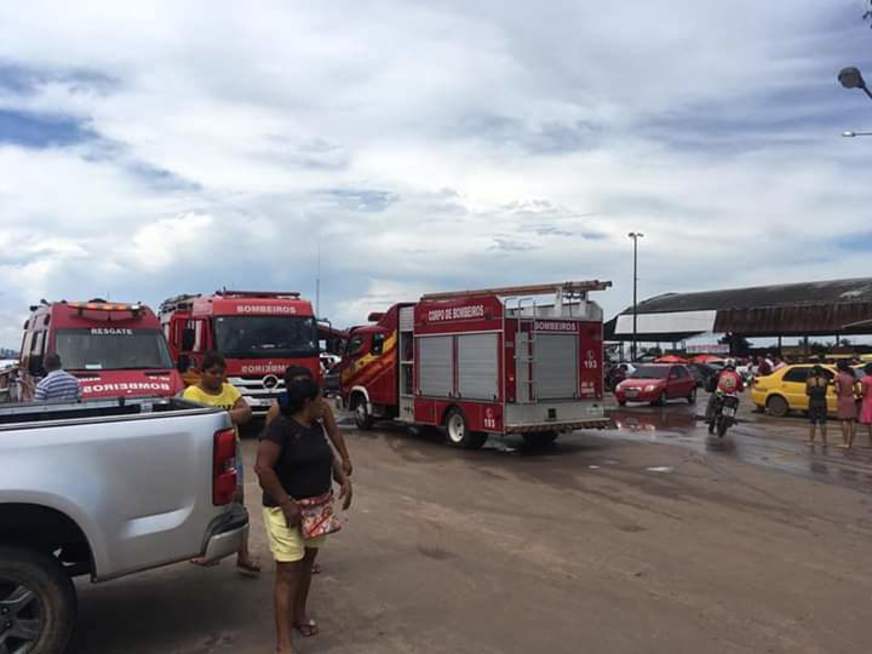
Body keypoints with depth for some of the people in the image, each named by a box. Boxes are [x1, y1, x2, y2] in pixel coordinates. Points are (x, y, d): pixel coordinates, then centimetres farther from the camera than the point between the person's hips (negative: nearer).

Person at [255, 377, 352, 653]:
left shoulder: (316, 427, 7)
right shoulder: (280, 427, -19)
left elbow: (329, 457, 20)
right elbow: (262, 467, -24)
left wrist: (344, 479, 3)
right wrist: (286, 503, -23)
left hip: (318, 508, 8)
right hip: (287, 510, -8)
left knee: (307, 564, 20)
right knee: (288, 573, -5)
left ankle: (300, 614, 41)